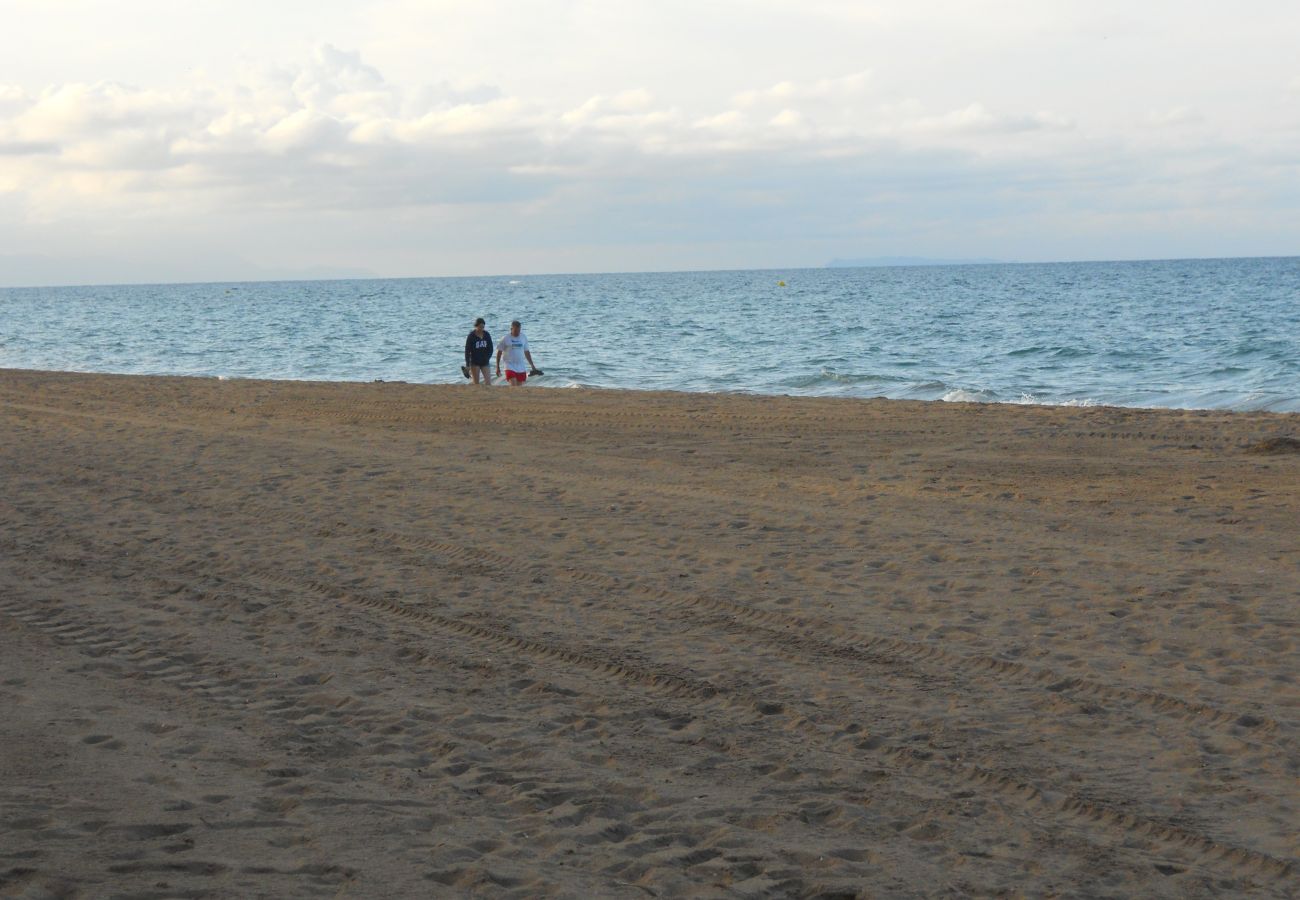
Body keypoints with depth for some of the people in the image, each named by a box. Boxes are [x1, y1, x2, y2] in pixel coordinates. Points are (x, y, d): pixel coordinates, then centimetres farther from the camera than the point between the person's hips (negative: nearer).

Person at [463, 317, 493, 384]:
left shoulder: (487, 335, 2)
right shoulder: (471, 336, -8)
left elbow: (490, 349, 12)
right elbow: (467, 351, -8)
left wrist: (487, 358, -1)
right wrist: (467, 365, -12)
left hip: (484, 362, 3)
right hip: (475, 363, -3)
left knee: (488, 382, -6)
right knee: (476, 384, 1)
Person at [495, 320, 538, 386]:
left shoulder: (523, 338, 8)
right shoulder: (505, 339, -3)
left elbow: (526, 352, 16)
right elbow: (499, 353, 2)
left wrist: (532, 365, 14)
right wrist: (498, 367, 1)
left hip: (521, 368, 4)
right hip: (510, 367, -4)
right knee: (513, 387, -17)